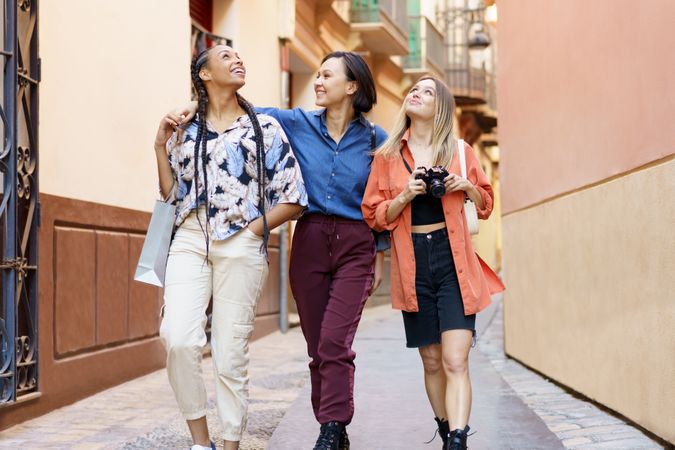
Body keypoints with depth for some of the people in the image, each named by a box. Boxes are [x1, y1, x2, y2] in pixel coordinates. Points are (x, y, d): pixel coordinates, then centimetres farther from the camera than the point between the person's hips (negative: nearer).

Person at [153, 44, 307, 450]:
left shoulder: (264, 127, 9)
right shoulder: (185, 130, 15)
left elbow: (294, 198, 6)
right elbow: (172, 194, 16)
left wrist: (254, 228, -2)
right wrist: (161, 145, 8)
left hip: (242, 246, -1)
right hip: (190, 241, 2)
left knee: (231, 353, -3)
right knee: (179, 338, -17)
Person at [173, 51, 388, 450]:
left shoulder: (375, 139, 3)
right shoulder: (297, 124, 5)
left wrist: (381, 255, 9)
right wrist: (201, 104, -9)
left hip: (355, 247, -2)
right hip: (309, 241, 2)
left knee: (335, 342, -15)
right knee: (318, 346, 5)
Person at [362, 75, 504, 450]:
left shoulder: (459, 152, 5)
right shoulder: (388, 156, 7)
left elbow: (485, 203, 15)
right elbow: (374, 215, 5)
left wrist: (468, 187, -6)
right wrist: (405, 196, -12)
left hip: (453, 261, -1)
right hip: (413, 264, 1)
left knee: (455, 362, -12)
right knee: (432, 362, 8)